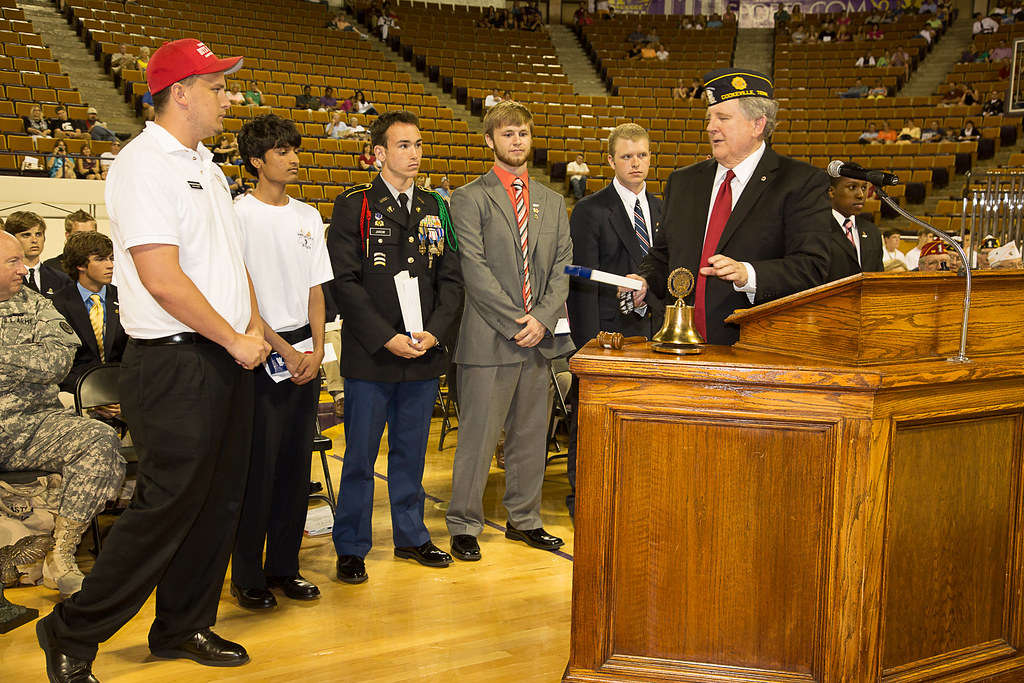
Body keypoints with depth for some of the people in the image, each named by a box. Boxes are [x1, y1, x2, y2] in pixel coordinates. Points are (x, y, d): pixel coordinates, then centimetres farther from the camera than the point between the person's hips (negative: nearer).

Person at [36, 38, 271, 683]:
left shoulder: (206, 166, 16)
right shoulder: (144, 164, -13)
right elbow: (162, 277, -21)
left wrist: (255, 325, 7)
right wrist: (235, 341, -13)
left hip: (229, 359, 9)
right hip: (174, 364, -9)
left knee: (218, 503, 13)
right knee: (167, 505, -4)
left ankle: (184, 627, 29)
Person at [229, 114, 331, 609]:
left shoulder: (308, 217, 12)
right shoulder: (239, 215, -5)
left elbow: (315, 289, 12)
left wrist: (316, 349, 0)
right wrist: (281, 348, -12)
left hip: (304, 351, 6)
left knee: (296, 462, 8)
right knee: (258, 464, -2)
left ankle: (284, 566, 19)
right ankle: (247, 576, 9)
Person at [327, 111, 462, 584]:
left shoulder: (435, 209, 11)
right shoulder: (353, 206, -3)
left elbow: (450, 279, 9)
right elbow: (344, 282, -9)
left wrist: (434, 332, -6)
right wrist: (387, 337, -15)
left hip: (425, 353, 4)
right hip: (369, 355, -4)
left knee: (411, 451, 15)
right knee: (360, 455, 5)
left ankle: (410, 535, 29)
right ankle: (351, 548, 18)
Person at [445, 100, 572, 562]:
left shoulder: (552, 202, 15)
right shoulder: (470, 199, -1)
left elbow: (562, 267, 8)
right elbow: (475, 271, -10)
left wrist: (542, 318, -7)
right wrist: (515, 322, -14)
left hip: (540, 335, 5)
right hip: (489, 338, -5)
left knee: (531, 435, 12)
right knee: (478, 436, 0)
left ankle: (524, 519, 26)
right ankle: (464, 525, 14)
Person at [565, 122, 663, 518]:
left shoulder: (660, 209, 12)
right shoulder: (590, 211, -6)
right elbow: (583, 282, -10)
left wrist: (662, 325, 8)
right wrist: (588, 343, -15)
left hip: (648, 330, 5)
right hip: (606, 329, -5)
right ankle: (581, 497, 17)